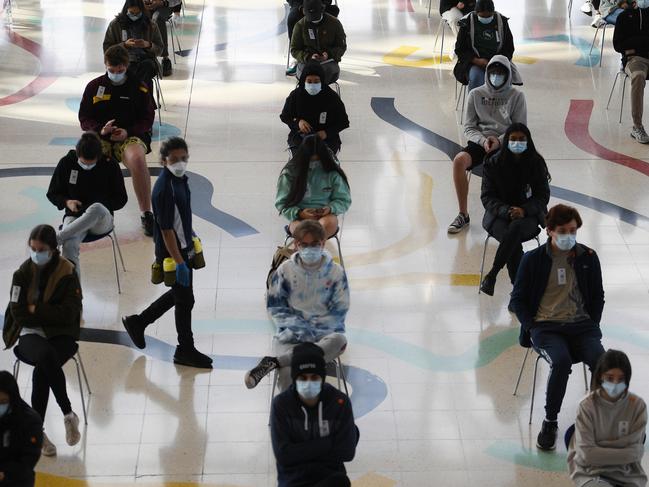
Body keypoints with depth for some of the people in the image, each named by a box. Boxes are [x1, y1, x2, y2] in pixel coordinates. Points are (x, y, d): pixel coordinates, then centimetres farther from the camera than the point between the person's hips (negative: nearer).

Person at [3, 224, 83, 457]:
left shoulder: (67, 273, -3)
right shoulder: (23, 273, 3)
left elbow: (69, 313, -11)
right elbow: (17, 312, -4)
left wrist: (35, 309, -9)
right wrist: (50, 314, -9)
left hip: (62, 336, -1)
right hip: (29, 335, 1)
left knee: (42, 370, -32)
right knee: (46, 355, -36)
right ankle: (68, 414, -26)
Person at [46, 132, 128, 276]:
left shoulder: (110, 166, -3)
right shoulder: (66, 163, 0)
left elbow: (121, 199, 7)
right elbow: (52, 194, 11)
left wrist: (102, 207, -11)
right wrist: (66, 202, -11)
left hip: (102, 219, -1)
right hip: (74, 217, 1)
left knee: (96, 209, -41)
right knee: (69, 247, -34)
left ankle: (54, 239, -39)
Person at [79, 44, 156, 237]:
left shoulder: (139, 88, 5)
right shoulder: (94, 86, 9)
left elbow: (147, 119, 5)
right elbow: (84, 118, 9)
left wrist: (127, 132, -14)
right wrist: (100, 129, -13)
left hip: (130, 136, -2)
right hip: (100, 138, 2)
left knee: (137, 158, -37)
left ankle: (146, 213, -24)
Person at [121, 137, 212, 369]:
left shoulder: (180, 179, 2)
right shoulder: (165, 188, -26)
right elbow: (166, 229, -26)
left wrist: (190, 233, 29)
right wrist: (179, 262, -25)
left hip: (184, 247, 10)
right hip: (173, 252, -10)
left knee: (179, 293, 23)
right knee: (185, 299, 4)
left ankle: (137, 322, 36)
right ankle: (185, 350, 21)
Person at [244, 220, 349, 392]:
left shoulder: (335, 272, 4)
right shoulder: (285, 270, 6)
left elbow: (339, 311, 4)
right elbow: (275, 306, 7)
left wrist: (313, 330, -10)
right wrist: (298, 329, -9)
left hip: (324, 333, 1)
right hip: (290, 334, -1)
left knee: (339, 340, -37)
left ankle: (273, 362, -37)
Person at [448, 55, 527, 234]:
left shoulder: (516, 96, 7)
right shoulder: (476, 94, 11)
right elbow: (469, 127, 8)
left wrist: (500, 141, -14)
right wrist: (482, 140, -12)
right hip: (479, 141, 2)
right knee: (459, 160, -30)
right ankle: (463, 214, -20)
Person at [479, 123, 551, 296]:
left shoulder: (536, 163, -1)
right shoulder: (494, 163, -1)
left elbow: (543, 197, -1)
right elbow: (487, 197, -3)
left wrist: (523, 210, -20)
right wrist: (506, 211, -22)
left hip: (529, 216, 0)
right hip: (499, 216, 0)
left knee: (516, 228, -36)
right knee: (513, 242, -33)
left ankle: (491, 275, -31)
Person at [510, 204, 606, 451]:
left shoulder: (588, 258, 10)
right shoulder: (533, 259, 4)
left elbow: (597, 297, 18)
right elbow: (518, 299, 9)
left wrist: (593, 325, 3)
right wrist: (532, 327, -4)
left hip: (581, 326, 2)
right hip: (545, 327, -2)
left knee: (601, 362, -29)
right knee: (561, 362, -34)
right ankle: (550, 422, -17)